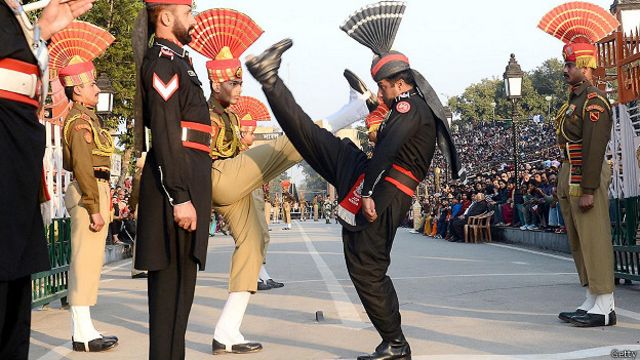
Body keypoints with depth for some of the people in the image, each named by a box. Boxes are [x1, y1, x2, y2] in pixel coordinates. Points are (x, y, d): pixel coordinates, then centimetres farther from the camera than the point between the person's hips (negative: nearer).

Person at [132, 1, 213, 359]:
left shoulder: (177, 60, 21)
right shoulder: (162, 60, -10)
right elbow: (165, 134, -19)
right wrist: (180, 196, -23)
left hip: (188, 179, 10)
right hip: (177, 182, -10)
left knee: (179, 278, 13)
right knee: (172, 278, -7)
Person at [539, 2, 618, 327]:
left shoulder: (593, 100, -14)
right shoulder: (575, 99, 16)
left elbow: (595, 147, -19)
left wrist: (588, 189, -22)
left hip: (586, 179, -10)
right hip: (570, 178, 10)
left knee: (594, 242, -6)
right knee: (579, 244, 13)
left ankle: (605, 308, -1)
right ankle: (592, 303, 20)